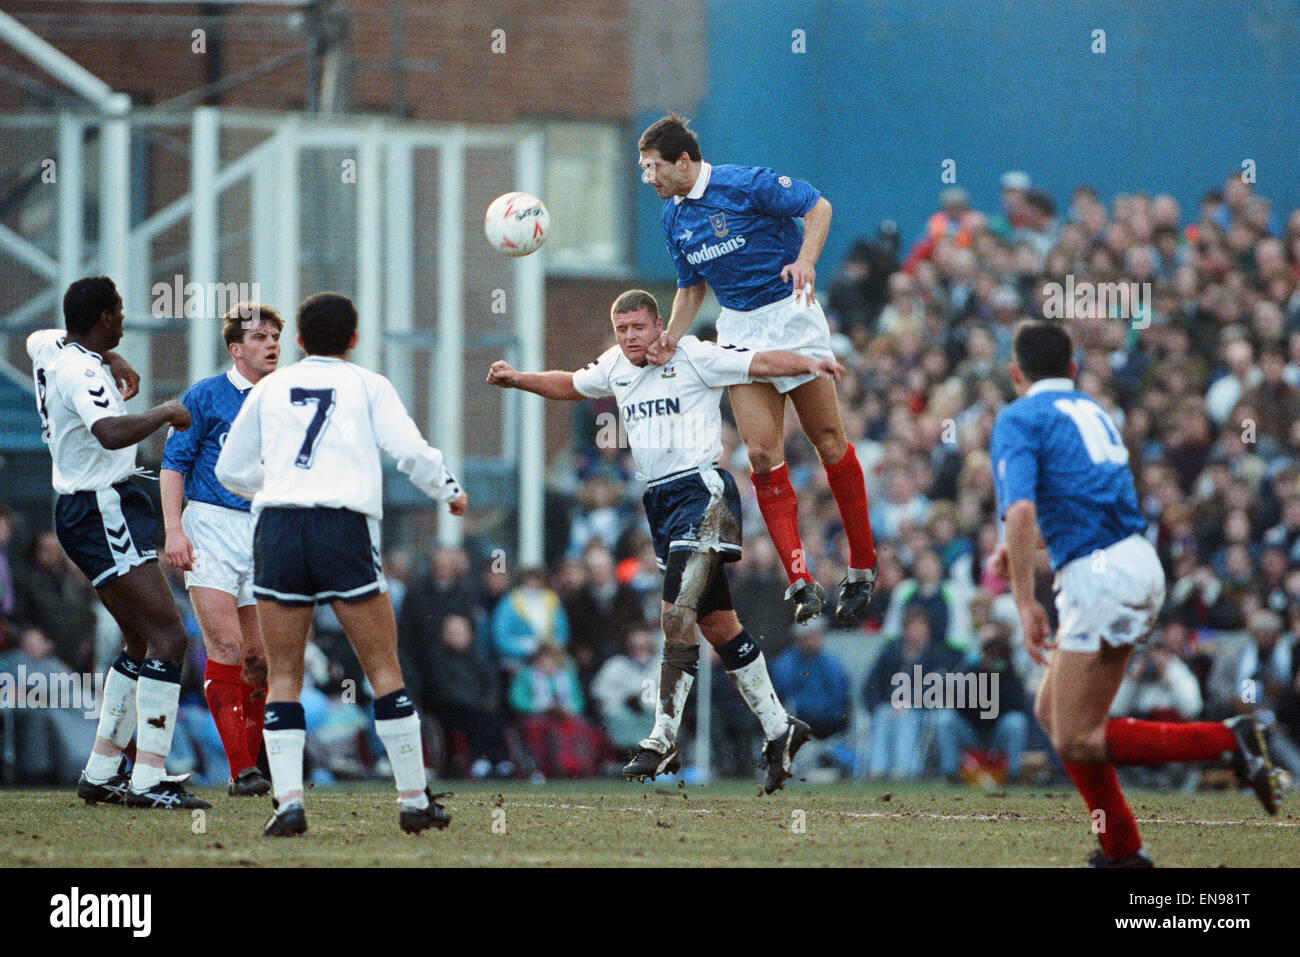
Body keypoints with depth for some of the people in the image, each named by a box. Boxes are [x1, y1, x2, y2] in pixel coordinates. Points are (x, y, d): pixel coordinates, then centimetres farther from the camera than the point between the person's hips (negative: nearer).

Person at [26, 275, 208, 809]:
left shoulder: (49, 347, 10)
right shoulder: (82, 374, -20)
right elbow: (111, 433, -38)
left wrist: (113, 361, 29)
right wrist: (165, 414, -21)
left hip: (79, 510, 11)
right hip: (102, 511, -11)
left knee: (142, 642, 17)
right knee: (168, 637, -16)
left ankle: (100, 773, 18)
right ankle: (148, 780, -23)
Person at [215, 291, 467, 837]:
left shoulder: (270, 388, 18)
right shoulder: (368, 386, 11)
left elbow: (230, 471, 23)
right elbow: (411, 452, 1)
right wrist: (449, 492, 19)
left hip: (277, 526, 2)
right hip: (344, 528, -2)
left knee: (283, 675, 6)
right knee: (384, 669, 6)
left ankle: (287, 802, -7)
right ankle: (414, 801, 6)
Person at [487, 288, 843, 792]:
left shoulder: (694, 357, -6)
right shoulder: (616, 366, 14)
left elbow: (759, 362, -11)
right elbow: (570, 385, 31)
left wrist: (808, 363, -27)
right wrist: (517, 379, 20)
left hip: (701, 490, -7)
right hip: (656, 500, 7)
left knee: (676, 613, -17)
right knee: (716, 622, 9)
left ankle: (663, 739, -18)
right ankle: (778, 728, 17)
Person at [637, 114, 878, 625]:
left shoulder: (746, 184, -13)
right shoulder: (672, 217, 7)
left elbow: (817, 206, -10)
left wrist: (805, 260, -25)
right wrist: (671, 339, 1)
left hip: (789, 312, -5)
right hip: (738, 329, 5)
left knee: (828, 442, 0)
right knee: (762, 452, -9)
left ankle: (861, 567, 14)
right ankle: (800, 581, -12)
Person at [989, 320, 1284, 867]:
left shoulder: (1017, 420, -4)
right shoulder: (1092, 412, 22)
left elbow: (1020, 510, -21)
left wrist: (1025, 601, -20)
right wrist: (1016, 548, 32)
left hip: (1099, 578, -9)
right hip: (1139, 562, 9)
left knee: (1077, 741, -5)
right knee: (1051, 713, 17)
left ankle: (1229, 741, -15)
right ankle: (1122, 849, 14)